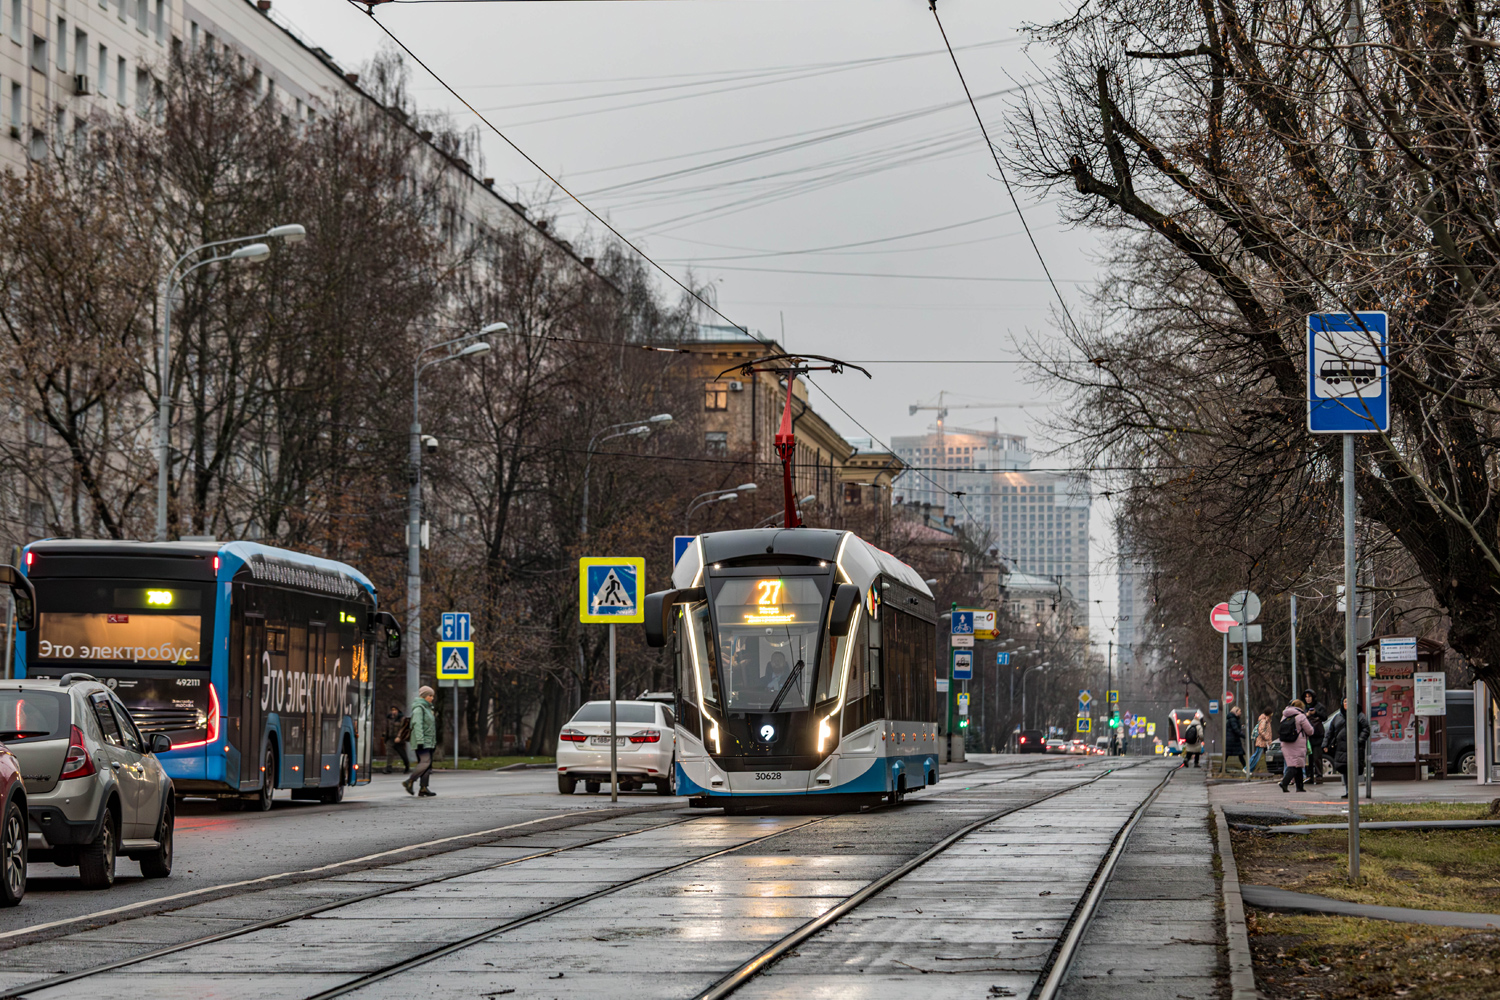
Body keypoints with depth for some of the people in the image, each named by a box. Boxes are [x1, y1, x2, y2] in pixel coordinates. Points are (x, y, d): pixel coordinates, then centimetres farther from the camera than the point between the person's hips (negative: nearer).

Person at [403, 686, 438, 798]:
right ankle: (409, 782, -12)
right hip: (422, 742, -10)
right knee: (425, 762, -18)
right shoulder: (419, 708, -10)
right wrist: (420, 741, -26)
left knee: (427, 764, 2)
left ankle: (423, 788, -1)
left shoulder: (427, 708, 21)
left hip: (428, 742, 10)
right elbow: (417, 725, -19)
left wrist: (434, 742, 24)